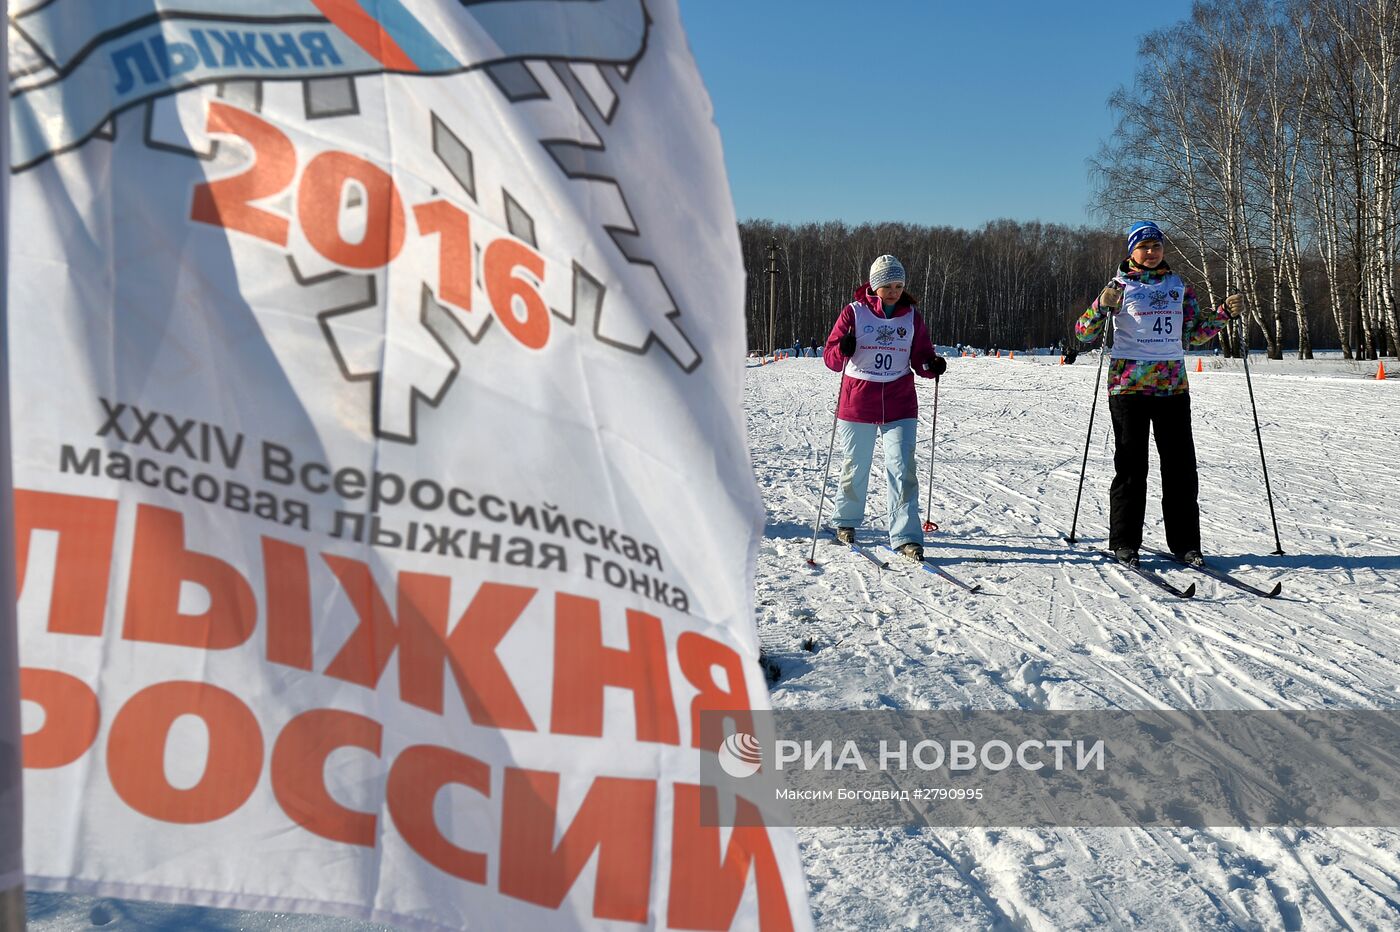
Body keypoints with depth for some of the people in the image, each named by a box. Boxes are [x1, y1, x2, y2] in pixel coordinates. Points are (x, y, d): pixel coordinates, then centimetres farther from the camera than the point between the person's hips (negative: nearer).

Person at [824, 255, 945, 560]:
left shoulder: (912, 316, 6)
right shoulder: (854, 312, -2)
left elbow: (920, 358, 11)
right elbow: (831, 358, -3)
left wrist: (932, 366, -12)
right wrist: (843, 349, -25)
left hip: (900, 407, 1)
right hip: (857, 405, -1)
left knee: (903, 469, -8)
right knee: (854, 467, 11)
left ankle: (906, 536, -5)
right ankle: (846, 521, 32)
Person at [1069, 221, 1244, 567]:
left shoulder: (1179, 286, 14)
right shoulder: (1120, 286, 3)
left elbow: (1194, 334, 17)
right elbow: (1084, 333, -4)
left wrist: (1225, 313, 4)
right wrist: (1103, 306, -21)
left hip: (1172, 385, 3)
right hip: (1129, 383, -3)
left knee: (1181, 463, 2)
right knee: (1131, 464, 0)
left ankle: (1184, 541, 11)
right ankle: (1124, 541, 9)